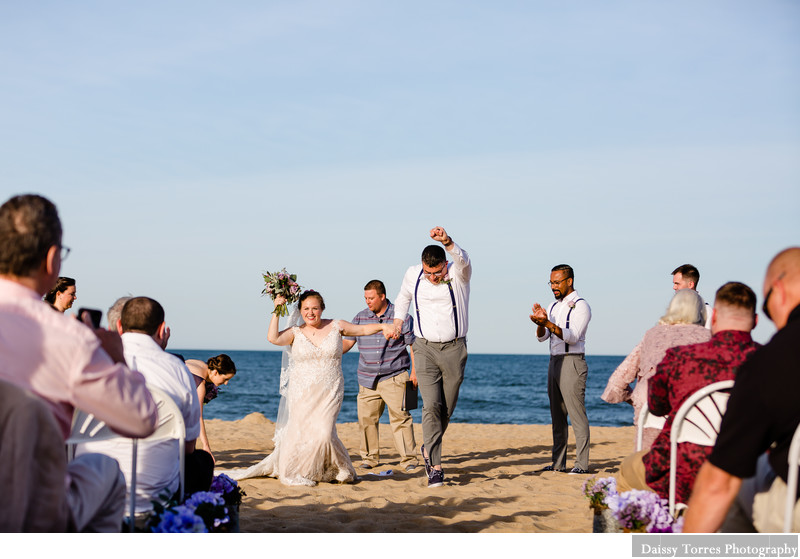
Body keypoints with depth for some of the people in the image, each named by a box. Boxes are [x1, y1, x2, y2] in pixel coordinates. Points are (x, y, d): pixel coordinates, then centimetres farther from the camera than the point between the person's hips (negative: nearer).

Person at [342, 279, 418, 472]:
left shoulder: (401, 316, 0)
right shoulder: (360, 318, 10)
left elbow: (414, 345, 2)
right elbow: (348, 341, 11)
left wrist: (414, 371, -4)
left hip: (394, 378, -4)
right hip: (367, 380, 4)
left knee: (400, 417, -10)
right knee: (366, 418, 2)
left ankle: (408, 459, -4)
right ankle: (370, 457, 17)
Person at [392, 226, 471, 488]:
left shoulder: (458, 274, -11)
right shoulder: (413, 275, -1)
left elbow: (463, 260, -37)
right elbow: (403, 296, 22)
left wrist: (448, 242, -56)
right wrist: (398, 319, 12)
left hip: (454, 349, -1)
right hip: (425, 349, 1)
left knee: (447, 407, 8)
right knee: (431, 405, -11)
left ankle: (428, 448, 35)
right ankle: (435, 466, -9)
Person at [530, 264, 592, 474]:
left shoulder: (580, 305, -6)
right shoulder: (554, 306, 17)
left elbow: (572, 336, -18)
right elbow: (542, 337, 11)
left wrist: (548, 323, -27)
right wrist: (540, 323, -10)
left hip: (572, 362, -8)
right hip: (554, 361, 8)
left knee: (577, 414, -9)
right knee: (557, 415, 9)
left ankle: (582, 464, -9)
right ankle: (558, 463, 12)